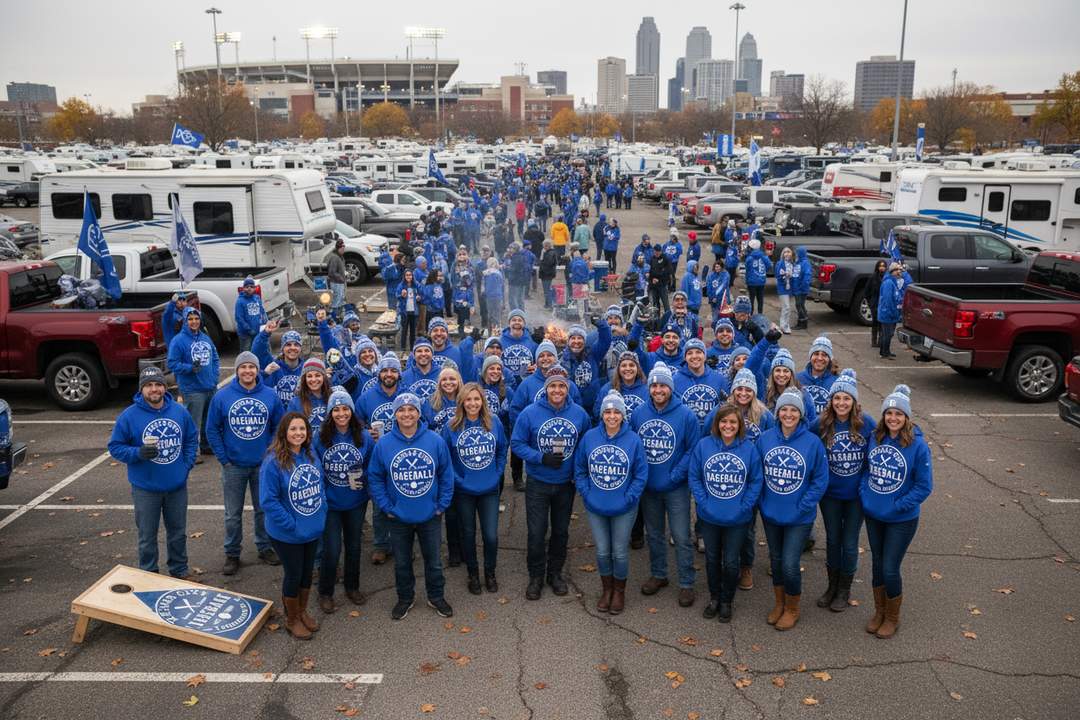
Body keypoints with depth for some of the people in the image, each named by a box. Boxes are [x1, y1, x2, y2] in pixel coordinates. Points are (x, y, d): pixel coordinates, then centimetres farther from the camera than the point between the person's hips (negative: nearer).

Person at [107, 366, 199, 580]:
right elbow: (115, 447, -6)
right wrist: (138, 453, -24)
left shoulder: (180, 411, -1)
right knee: (147, 537, 9)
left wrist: (187, 464, -1)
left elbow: (192, 437, 11)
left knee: (178, 532, 18)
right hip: (145, 489, -3)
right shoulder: (129, 416, -11)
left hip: (177, 486, 3)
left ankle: (180, 571, 35)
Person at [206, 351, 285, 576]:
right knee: (233, 514, 10)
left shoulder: (270, 395, -4)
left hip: (263, 464, 1)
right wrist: (224, 459, -5)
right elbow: (212, 429, -1)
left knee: (264, 509, 14)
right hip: (233, 465, -1)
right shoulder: (222, 396, -7)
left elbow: (279, 426, 4)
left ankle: (265, 547, 32)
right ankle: (232, 554, 26)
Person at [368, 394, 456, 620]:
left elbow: (446, 474, -2)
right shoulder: (383, 444, -11)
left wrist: (442, 504, -4)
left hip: (430, 516, 0)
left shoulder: (436, 441, -11)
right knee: (402, 562, 17)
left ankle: (436, 596, 37)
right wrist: (387, 507, -5)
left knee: (433, 559, 16)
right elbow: (375, 478, -1)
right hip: (399, 517, 0)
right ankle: (405, 598, 38)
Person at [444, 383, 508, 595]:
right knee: (467, 534, 13)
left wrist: (497, 473, 0)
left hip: (489, 489, 1)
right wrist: (456, 479, -10)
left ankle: (490, 572, 28)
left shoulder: (494, 423, -4)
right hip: (463, 491, -1)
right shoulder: (451, 426, -9)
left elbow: (503, 448, 8)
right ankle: (472, 573, 36)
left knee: (491, 536, 2)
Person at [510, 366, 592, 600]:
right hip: (538, 483, -2)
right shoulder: (530, 413, -12)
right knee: (536, 532, 3)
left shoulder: (579, 414, -5)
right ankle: (536, 576, 22)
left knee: (561, 531, 16)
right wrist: (541, 458, -21)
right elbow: (517, 443, -8)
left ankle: (555, 572, 35)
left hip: (566, 483, 2)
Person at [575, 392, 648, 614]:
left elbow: (641, 474, -6)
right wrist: (586, 493, -6)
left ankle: (619, 591, 32)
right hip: (595, 507, 2)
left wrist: (628, 499, -12)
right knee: (602, 551, 13)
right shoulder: (589, 437, -5)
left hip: (623, 509, -2)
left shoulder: (633, 440, -11)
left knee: (620, 552, 10)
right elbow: (580, 469, 4)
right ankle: (607, 589, 35)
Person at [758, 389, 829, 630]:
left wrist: (802, 507, -12)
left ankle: (792, 609, 22)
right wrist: (762, 501, -2)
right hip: (770, 514, 3)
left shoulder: (813, 442, -12)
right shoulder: (765, 439, -3)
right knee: (776, 560, 16)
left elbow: (820, 480, -8)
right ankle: (780, 604, 37)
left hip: (799, 517, -3)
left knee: (790, 565, -3)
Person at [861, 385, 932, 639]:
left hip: (902, 519, -4)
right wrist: (864, 492, -2)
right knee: (877, 564, 16)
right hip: (873, 515, 4)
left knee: (890, 570, 1)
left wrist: (898, 506, -15)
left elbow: (924, 485, -12)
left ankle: (893, 618, 25)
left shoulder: (917, 445, -15)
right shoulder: (875, 438, -2)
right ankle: (879, 613, 35)